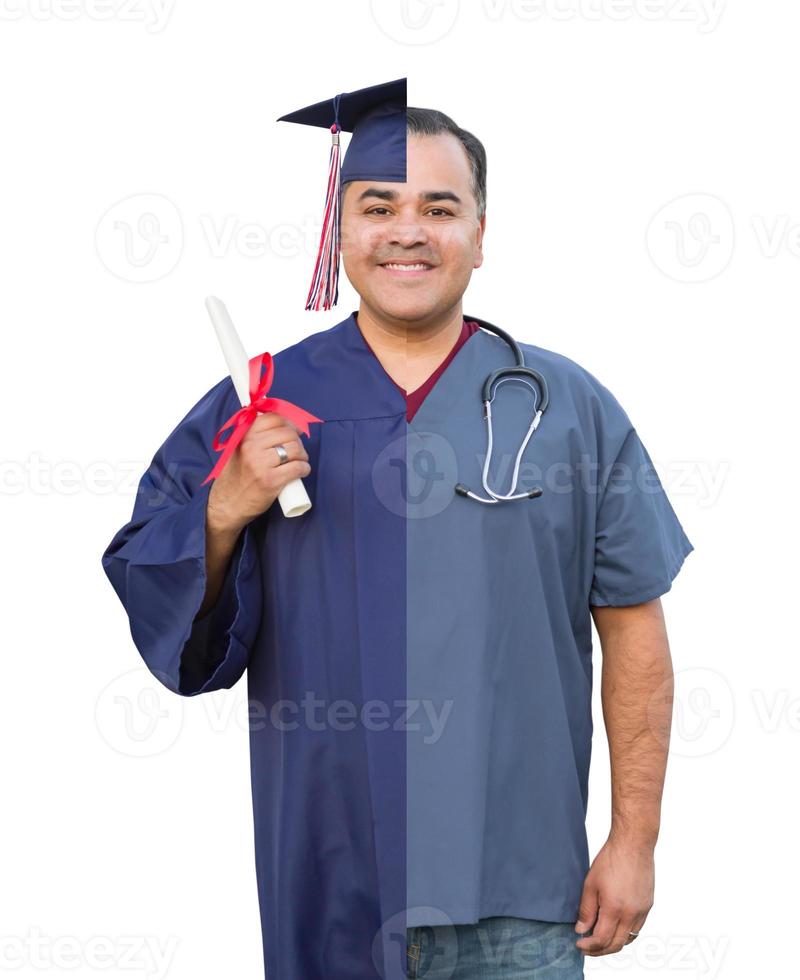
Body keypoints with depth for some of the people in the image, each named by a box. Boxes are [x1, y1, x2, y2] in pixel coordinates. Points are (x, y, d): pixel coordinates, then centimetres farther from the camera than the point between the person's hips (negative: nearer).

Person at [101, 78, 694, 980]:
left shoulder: (570, 406, 0)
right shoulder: (256, 407, 2)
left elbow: (634, 631, 1)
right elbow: (153, 608, 2)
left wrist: (635, 840, -2)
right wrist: (223, 513, -16)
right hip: (323, 877, 1)